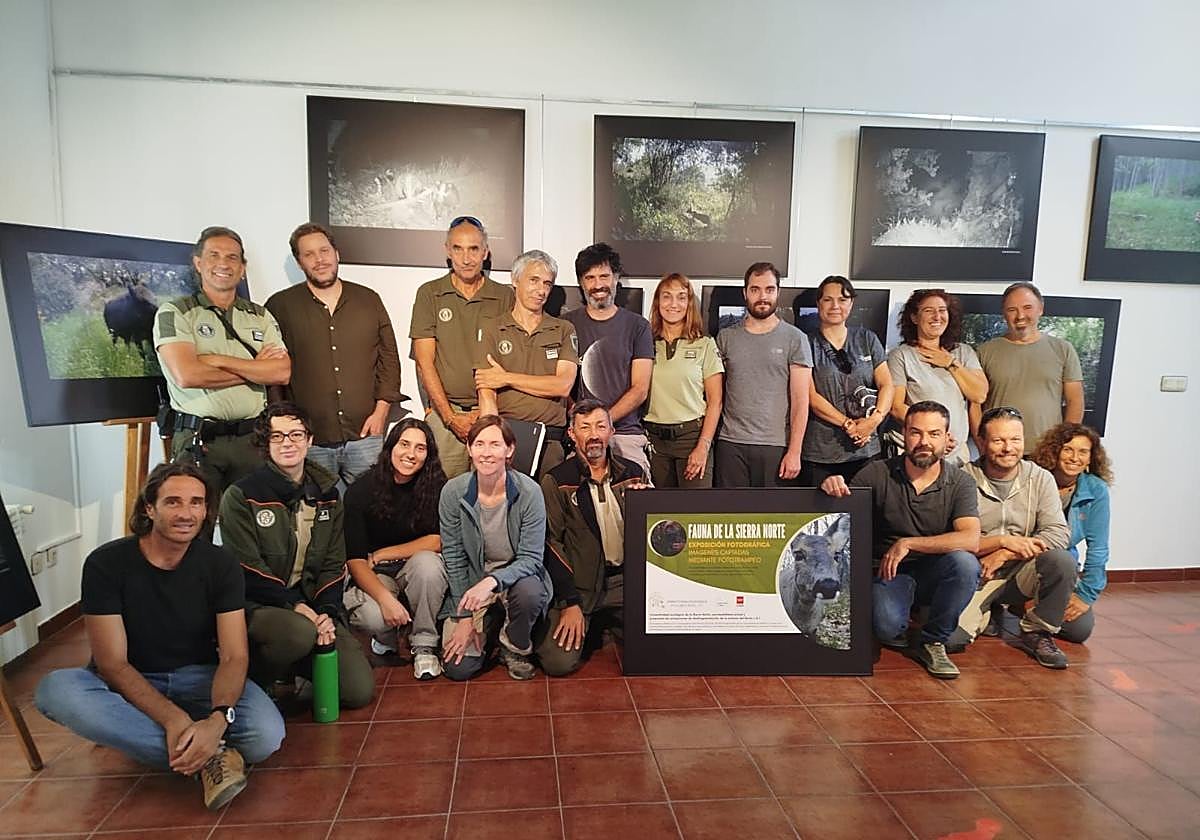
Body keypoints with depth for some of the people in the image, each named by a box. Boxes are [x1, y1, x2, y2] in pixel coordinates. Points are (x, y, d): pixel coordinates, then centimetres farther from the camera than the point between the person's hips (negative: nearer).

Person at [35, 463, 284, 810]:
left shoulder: (219, 564, -9)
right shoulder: (106, 563, -13)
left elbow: (234, 656, -14)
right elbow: (112, 663, -16)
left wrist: (218, 719, -35)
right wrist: (172, 718, -31)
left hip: (198, 678, 0)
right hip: (128, 683, 1)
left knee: (267, 735, -30)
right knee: (55, 689, -35)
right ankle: (208, 756, -30)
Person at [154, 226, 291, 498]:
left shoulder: (260, 317, 13)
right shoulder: (174, 313, 3)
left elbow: (282, 372, -2)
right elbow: (186, 376, -13)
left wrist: (218, 360, -9)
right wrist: (254, 369, -4)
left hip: (253, 438, 3)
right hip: (198, 441, -3)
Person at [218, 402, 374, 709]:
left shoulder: (326, 494, 9)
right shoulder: (241, 496, -6)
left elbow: (334, 565, 7)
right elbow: (246, 569, -12)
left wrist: (326, 613, -9)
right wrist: (297, 606, -19)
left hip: (314, 605, 5)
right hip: (258, 603, -4)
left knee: (360, 691, -9)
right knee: (300, 633, -39)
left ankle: (297, 666, 19)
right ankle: (253, 677, -6)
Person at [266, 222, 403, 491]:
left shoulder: (368, 300, 10)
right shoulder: (280, 307, 5)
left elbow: (389, 358, 11)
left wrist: (381, 410, 2)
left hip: (364, 435, 2)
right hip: (309, 440, -1)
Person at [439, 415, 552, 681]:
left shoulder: (529, 492, -18)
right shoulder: (453, 491, -12)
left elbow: (531, 558, -17)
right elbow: (453, 556, -5)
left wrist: (492, 581, -36)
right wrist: (464, 617, -7)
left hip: (516, 578, -1)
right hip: (471, 583, 2)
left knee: (529, 591, -37)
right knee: (457, 667, -12)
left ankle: (515, 647, -2)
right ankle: (490, 626, 23)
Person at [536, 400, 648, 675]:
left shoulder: (633, 474, 8)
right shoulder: (555, 482, -3)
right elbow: (551, 544, -6)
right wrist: (571, 603, -13)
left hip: (627, 580, 3)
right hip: (578, 585, -3)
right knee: (559, 662, -19)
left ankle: (610, 625, 16)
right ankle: (591, 625, 14)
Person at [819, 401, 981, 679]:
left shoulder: (960, 482, -7)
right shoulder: (877, 474, -7)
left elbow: (971, 540, -21)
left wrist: (907, 544, -25)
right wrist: (832, 490, -28)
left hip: (934, 573, 2)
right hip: (889, 573, -1)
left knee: (965, 563, -31)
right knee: (887, 627, -30)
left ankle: (932, 642, -6)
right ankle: (903, 627, 13)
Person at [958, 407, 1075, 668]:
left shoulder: (1040, 478, 2)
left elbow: (1058, 533, -9)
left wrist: (1004, 555, -18)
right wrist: (1004, 540, -21)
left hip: (1022, 572, 2)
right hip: (976, 577, -2)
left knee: (1062, 561, -30)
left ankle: (1037, 633, -4)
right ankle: (990, 614, 15)